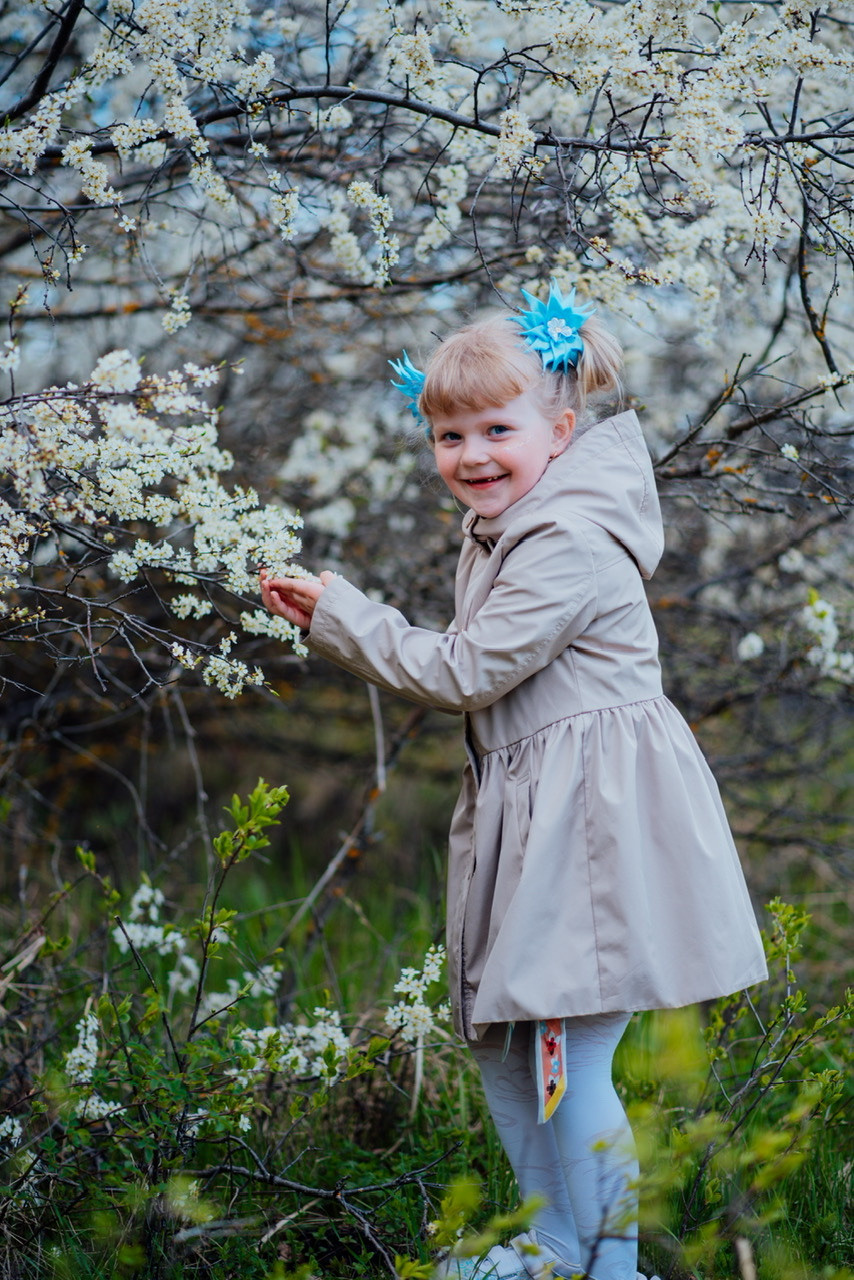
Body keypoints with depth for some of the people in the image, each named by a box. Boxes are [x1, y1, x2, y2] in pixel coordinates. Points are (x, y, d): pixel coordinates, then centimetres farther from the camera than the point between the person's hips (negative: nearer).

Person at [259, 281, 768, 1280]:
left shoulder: (568, 544, -18)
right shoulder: (499, 530, 14)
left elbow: (465, 673, -16)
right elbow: (475, 673, 18)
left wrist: (338, 615, -7)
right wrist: (337, 621, 8)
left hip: (594, 814, -10)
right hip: (530, 812, 10)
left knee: (567, 1058, -5)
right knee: (496, 1041, 17)